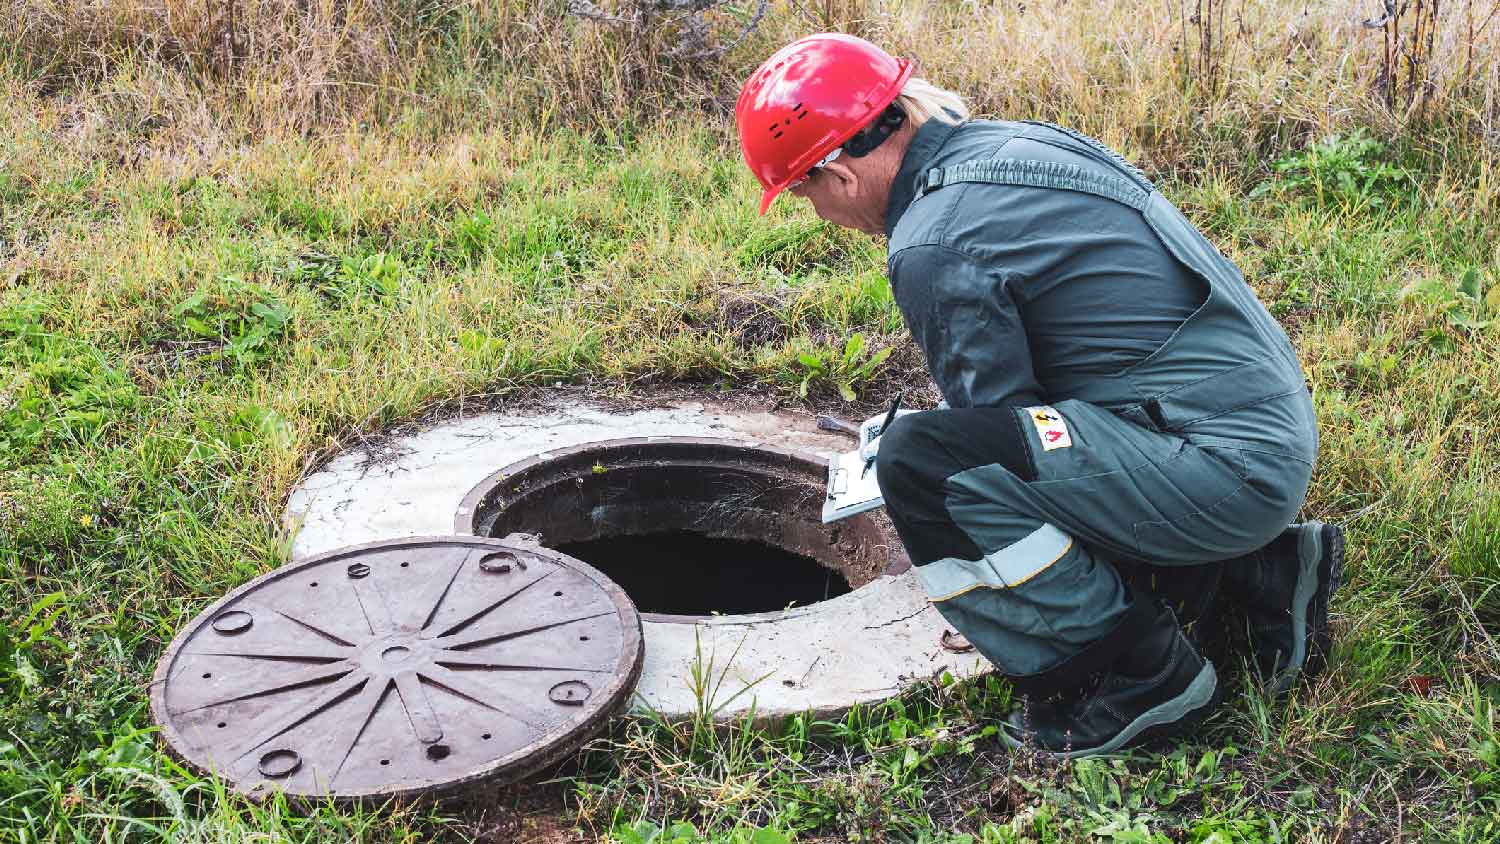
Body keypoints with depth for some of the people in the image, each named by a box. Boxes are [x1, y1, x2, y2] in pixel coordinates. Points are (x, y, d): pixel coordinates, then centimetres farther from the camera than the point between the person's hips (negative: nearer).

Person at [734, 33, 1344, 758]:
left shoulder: (933, 249, -19)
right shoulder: (1006, 142, 10)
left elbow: (994, 419, -9)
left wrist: (917, 465, 11)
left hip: (1228, 467, -10)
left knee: (920, 465, -20)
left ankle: (1141, 676, -6)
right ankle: (1265, 570, 19)